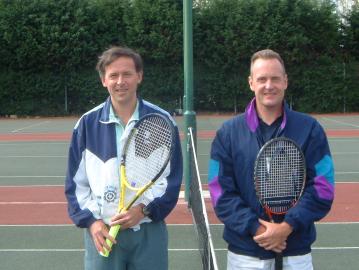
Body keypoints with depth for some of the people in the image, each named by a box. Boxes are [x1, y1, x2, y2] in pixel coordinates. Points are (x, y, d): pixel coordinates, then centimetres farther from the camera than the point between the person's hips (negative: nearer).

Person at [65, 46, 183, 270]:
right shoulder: (87, 124, 1)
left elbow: (172, 178, -1)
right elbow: (76, 181, 4)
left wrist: (144, 209, -13)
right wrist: (90, 220, -7)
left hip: (149, 232, 0)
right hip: (102, 231, 1)